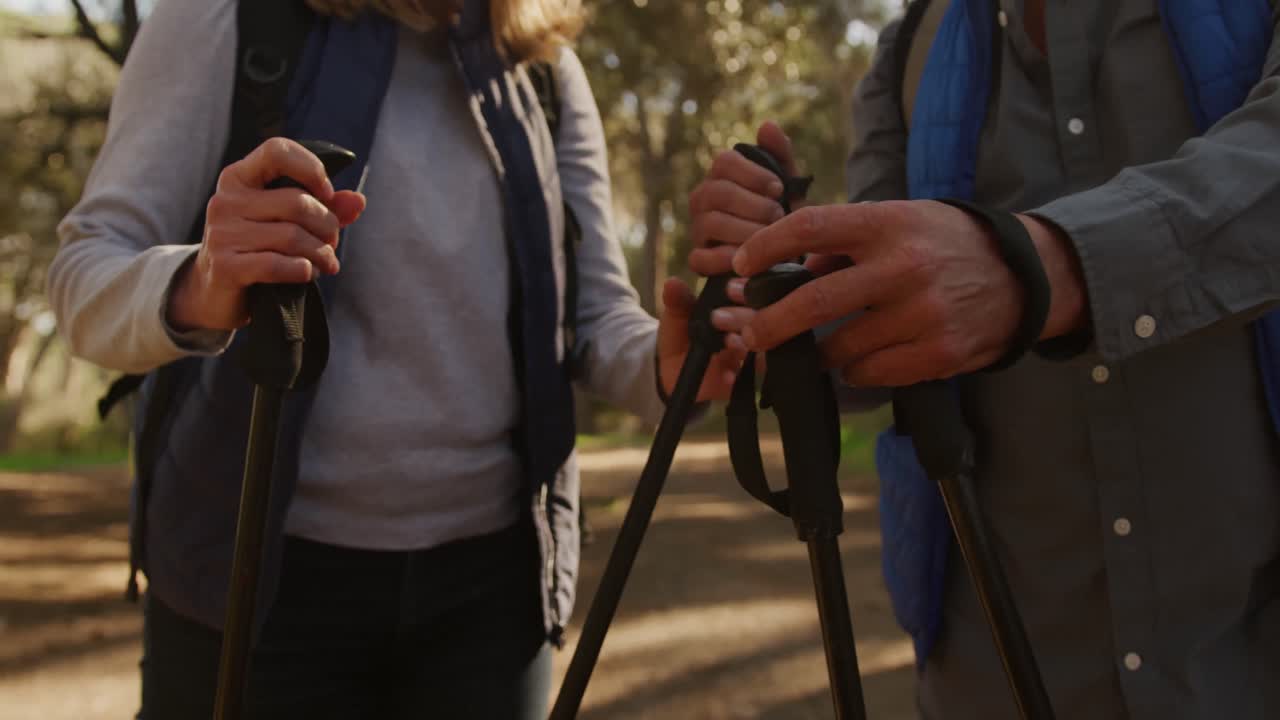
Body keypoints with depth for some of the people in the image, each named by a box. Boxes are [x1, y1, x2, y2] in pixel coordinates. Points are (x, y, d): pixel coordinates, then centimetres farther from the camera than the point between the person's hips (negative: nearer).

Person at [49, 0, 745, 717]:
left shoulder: (548, 70, 6)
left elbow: (598, 312, 3)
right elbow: (87, 273, -9)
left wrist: (666, 367, -21)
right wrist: (196, 292, -32)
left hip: (488, 569, 3)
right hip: (257, 561, -2)